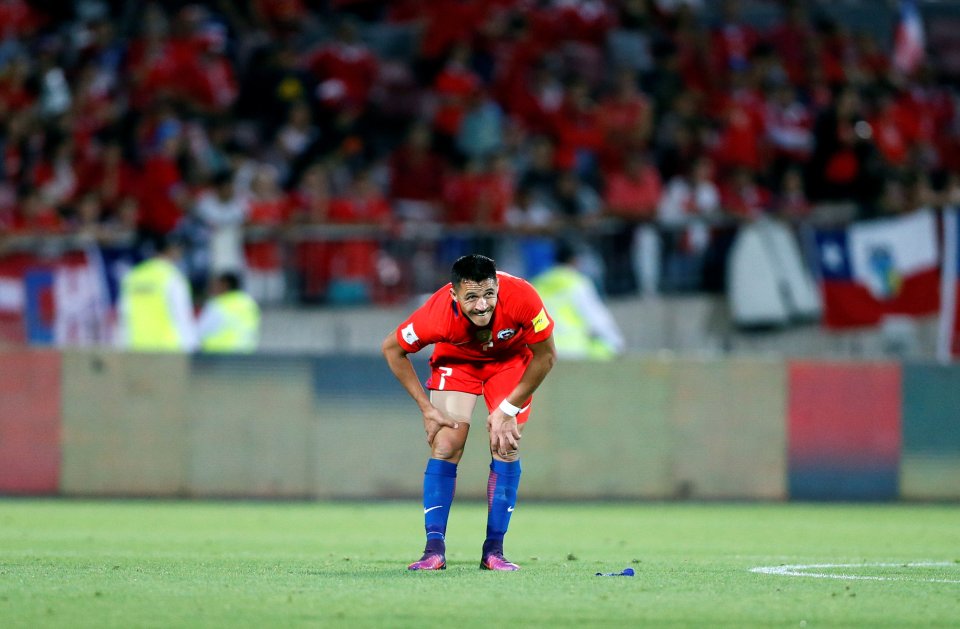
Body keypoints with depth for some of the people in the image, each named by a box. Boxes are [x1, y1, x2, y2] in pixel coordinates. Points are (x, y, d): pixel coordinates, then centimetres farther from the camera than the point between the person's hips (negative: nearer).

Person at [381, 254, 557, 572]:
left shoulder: (521, 298, -38)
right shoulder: (438, 315, -37)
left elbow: (545, 356, -20)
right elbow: (392, 349, -17)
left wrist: (508, 409, -18)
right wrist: (426, 408, -17)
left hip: (510, 359, 1)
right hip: (456, 360, 0)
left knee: (505, 447, -9)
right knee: (446, 446, -14)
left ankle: (494, 551, -3)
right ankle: (434, 548, -11)